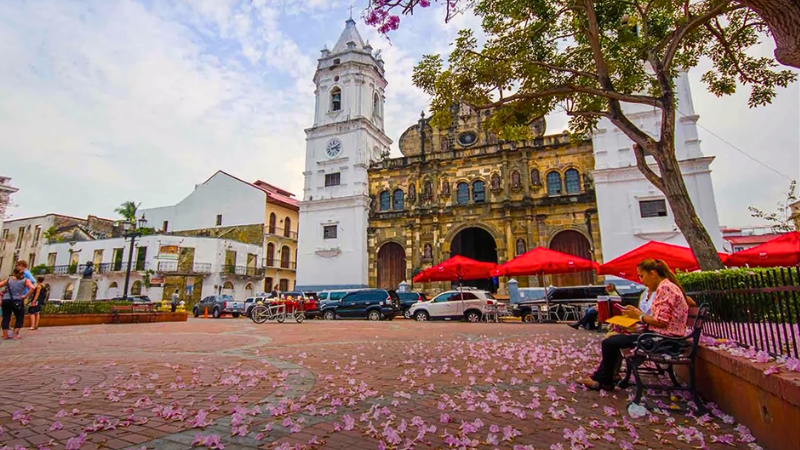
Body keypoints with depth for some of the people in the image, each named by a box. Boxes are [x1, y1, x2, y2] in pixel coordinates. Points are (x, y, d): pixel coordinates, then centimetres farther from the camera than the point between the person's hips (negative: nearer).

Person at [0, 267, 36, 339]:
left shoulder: (8, 280, 10)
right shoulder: (25, 280, 0)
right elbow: (32, 288, -18)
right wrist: (25, 296, -9)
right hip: (17, 301, -3)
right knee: (20, 319, 7)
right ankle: (15, 335, 1)